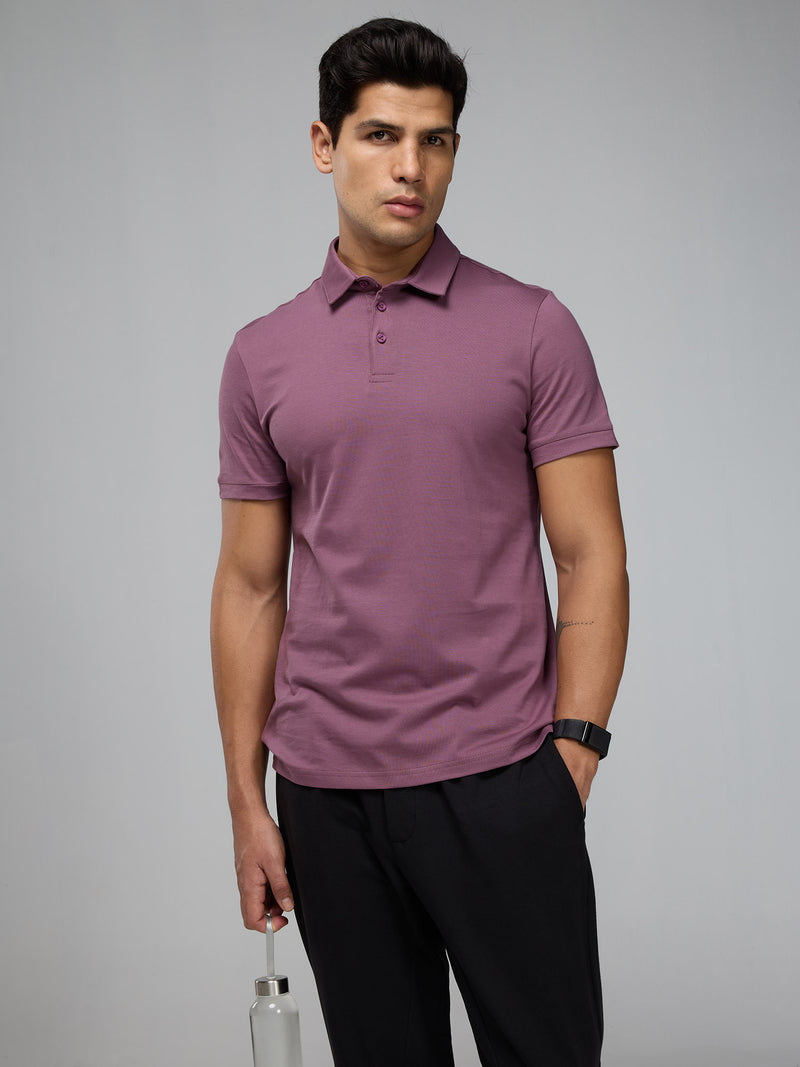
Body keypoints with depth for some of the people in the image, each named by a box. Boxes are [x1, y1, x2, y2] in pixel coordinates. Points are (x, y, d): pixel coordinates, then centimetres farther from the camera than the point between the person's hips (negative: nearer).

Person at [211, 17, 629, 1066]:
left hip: (499, 782, -2)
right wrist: (247, 802, 6)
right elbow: (251, 588, 9)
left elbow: (592, 557, -2)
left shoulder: (532, 329, 0)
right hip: (329, 793, 3)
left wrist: (572, 753, -11)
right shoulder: (262, 357, 7)